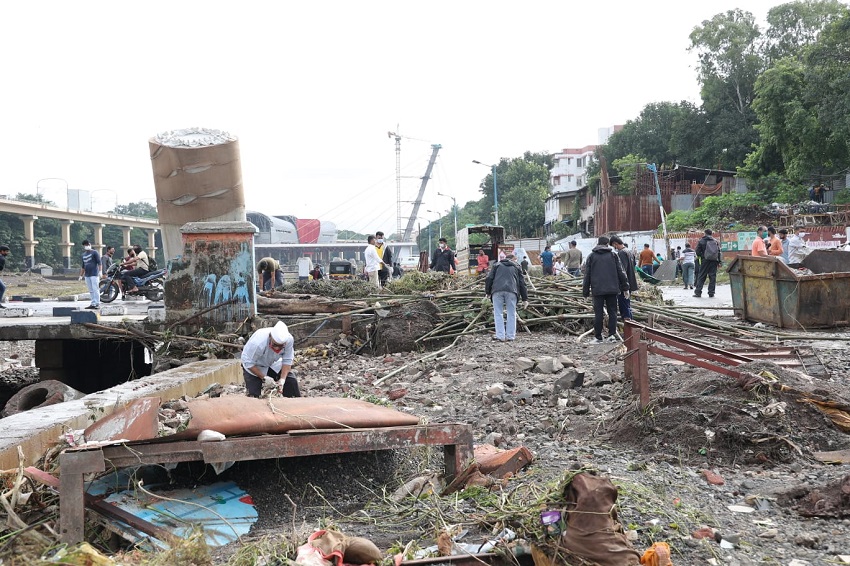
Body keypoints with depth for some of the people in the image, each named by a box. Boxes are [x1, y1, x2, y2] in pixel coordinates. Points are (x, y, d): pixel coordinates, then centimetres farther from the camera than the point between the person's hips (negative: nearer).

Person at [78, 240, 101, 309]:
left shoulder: (94, 253, 0)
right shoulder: (83, 255, 20)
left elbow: (99, 262, -7)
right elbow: (82, 266, 25)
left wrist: (100, 271, -16)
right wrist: (81, 275, 22)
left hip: (94, 274, -7)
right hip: (87, 275, 7)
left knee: (95, 289, -10)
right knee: (90, 290, 7)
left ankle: (97, 304, -9)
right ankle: (93, 304, 9)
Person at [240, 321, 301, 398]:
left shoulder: (289, 340, -30)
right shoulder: (258, 342, -41)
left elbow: (287, 361, -17)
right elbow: (248, 362, -28)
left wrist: (282, 379, -27)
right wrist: (264, 378, -28)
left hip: (274, 363, 4)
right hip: (254, 366, -4)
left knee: (291, 381, -8)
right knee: (254, 395, -15)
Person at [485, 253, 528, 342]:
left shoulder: (497, 265, 22)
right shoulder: (516, 267, 23)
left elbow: (489, 279, 12)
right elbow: (522, 283, 18)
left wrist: (488, 292, 21)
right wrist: (525, 299, 20)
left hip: (497, 291, 0)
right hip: (511, 291, 0)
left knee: (498, 314, 4)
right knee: (511, 314, 8)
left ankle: (500, 336, -1)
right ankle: (510, 336, 9)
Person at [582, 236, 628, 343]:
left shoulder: (591, 256, 6)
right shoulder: (613, 255, 8)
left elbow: (587, 275, 6)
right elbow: (620, 272, 6)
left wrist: (585, 291, 10)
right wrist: (625, 288, 11)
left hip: (598, 290, -1)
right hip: (612, 289, 1)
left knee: (598, 313, 1)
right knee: (612, 312, 8)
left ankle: (598, 337, 3)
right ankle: (612, 335, 1)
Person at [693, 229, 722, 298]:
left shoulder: (701, 241, 0)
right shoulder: (715, 241, 7)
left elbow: (698, 251, -2)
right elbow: (719, 252, 5)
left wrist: (700, 256, 18)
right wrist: (719, 261, 7)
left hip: (705, 261, -2)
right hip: (714, 261, 2)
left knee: (701, 276, 2)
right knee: (712, 277, 4)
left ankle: (698, 292, -3)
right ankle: (711, 293, 2)